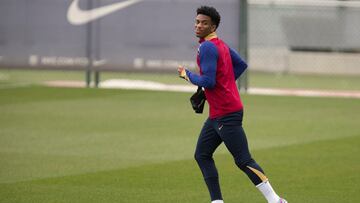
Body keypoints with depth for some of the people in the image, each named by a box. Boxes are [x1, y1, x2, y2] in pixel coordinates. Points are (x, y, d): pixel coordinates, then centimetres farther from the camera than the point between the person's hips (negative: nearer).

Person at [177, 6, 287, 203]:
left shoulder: (207, 47, -14)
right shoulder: (221, 44, 15)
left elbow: (208, 82, -21)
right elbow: (241, 65, 24)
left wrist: (187, 74, -5)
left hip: (227, 114, -10)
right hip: (217, 114, 10)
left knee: (244, 161, -11)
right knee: (202, 155, 12)